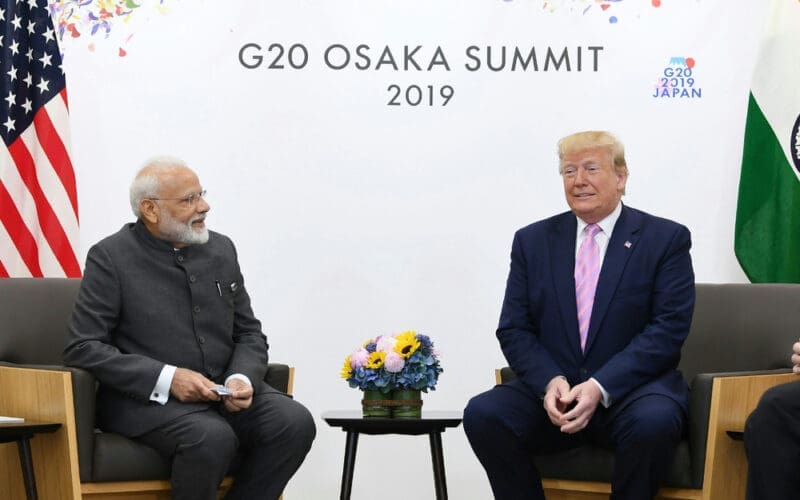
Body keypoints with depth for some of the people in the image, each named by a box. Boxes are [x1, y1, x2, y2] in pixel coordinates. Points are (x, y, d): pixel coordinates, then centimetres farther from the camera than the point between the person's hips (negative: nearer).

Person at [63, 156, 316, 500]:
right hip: (146, 396, -5)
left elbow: (249, 334, 13)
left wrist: (241, 378, -10)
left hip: (223, 391, 5)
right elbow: (82, 348, -10)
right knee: (213, 438, -34)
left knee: (295, 422, -21)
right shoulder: (111, 258, -4)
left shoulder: (221, 249, 10)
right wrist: (167, 378, -19)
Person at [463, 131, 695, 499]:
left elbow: (668, 329, -7)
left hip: (630, 390, -2)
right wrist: (550, 381, -13)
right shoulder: (533, 241, 12)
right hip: (552, 390, 3)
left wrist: (601, 387, -19)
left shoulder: (666, 239, 3)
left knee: (653, 422, -36)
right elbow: (513, 330, 7)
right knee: (483, 414, -25)